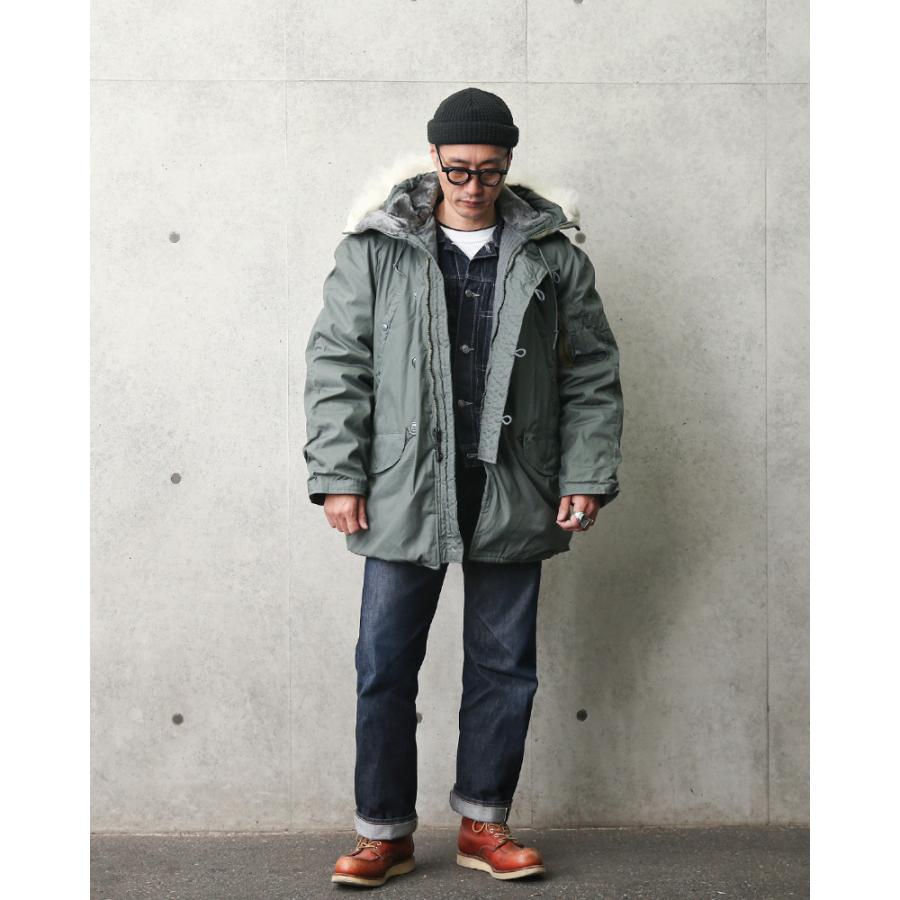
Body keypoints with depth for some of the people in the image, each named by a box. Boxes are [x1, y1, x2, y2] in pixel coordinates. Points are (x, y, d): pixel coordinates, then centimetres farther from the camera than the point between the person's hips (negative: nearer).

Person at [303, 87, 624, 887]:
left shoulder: (553, 254, 6)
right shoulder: (375, 250, 3)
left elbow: (593, 373, 9)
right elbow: (336, 365, 2)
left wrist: (587, 476, 1)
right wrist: (339, 476, -5)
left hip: (513, 496, 1)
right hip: (405, 494, -1)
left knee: (504, 666, 9)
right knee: (386, 667, 2)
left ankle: (485, 825, 24)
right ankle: (384, 833, 17)